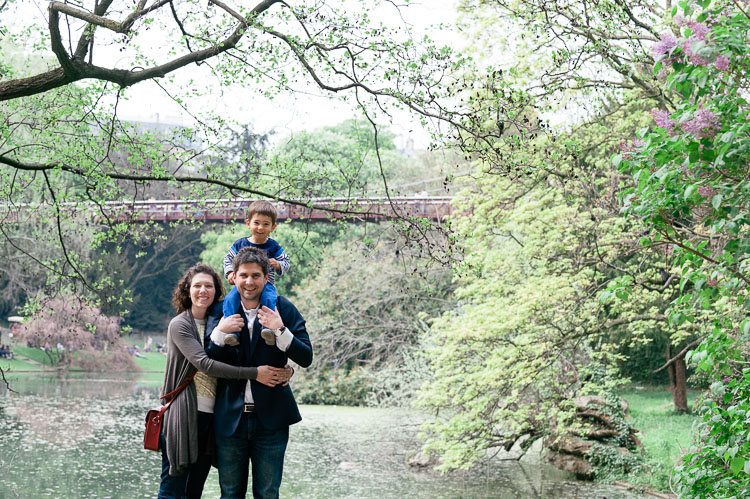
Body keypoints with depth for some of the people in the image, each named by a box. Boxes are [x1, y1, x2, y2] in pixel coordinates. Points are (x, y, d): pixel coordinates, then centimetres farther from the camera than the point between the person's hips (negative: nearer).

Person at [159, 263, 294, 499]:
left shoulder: (219, 321, 11)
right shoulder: (180, 325, -6)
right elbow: (204, 364, -19)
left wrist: (285, 370, -12)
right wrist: (254, 373, -23)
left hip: (210, 417, 5)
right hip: (183, 415, -5)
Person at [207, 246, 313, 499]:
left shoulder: (283, 309, -1)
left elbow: (306, 358, -6)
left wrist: (280, 330, -20)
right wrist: (221, 331, -15)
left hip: (270, 419, -1)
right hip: (230, 419, 2)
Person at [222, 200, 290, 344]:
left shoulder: (273, 247, 7)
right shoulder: (240, 244, 10)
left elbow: (286, 262, 10)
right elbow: (228, 259, 19)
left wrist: (277, 265, -13)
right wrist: (230, 272, 1)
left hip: (266, 284, -1)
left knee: (269, 299, -36)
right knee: (230, 299, -28)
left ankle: (268, 328, -42)